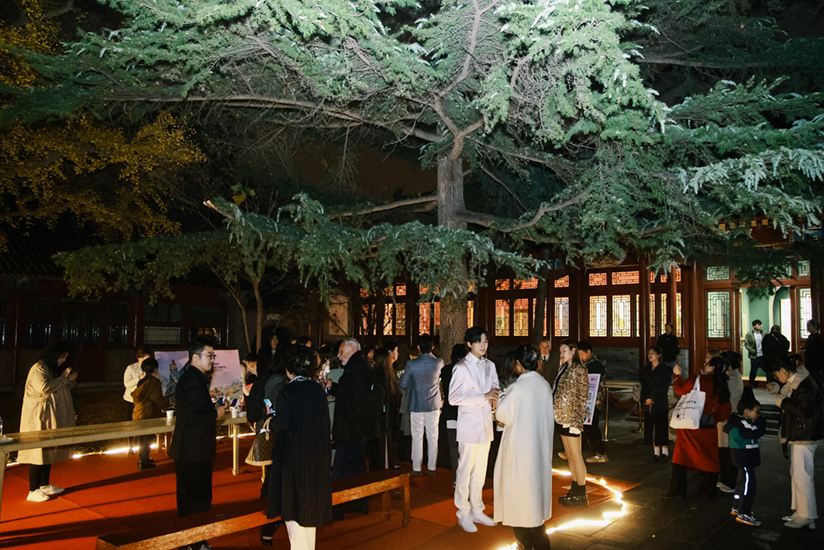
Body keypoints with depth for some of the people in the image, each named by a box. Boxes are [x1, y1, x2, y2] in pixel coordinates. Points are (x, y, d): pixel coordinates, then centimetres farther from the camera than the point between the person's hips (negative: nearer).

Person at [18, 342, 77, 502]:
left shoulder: (54, 369, 14)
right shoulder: (38, 369, -13)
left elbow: (60, 390, 20)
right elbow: (44, 388, -27)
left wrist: (71, 380, 2)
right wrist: (63, 377, -17)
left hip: (51, 418, 9)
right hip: (39, 418, -9)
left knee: (49, 451, 13)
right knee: (38, 452, -7)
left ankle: (45, 485, 22)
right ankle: (33, 491, -2)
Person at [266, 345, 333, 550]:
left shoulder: (287, 392, -16)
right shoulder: (318, 389, 1)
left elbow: (280, 423, -17)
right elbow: (324, 420, 6)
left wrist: (271, 416, 4)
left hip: (294, 454, -6)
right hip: (317, 454, 6)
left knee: (294, 503, 6)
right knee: (310, 501, 18)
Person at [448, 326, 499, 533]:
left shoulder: (490, 365, 10)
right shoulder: (461, 367, -10)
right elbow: (453, 397, -16)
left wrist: (495, 394, -5)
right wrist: (483, 397, -21)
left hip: (486, 423, 6)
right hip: (469, 424, -6)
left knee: (480, 470, 14)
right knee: (465, 469, -1)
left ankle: (477, 510, 26)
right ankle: (463, 514, 12)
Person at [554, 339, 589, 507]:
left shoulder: (578, 369, -11)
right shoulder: (563, 368, 14)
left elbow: (582, 396, -14)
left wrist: (578, 418, -18)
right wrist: (556, 414, 14)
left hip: (572, 417, -9)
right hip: (561, 417, 9)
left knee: (575, 455, -2)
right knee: (569, 455, 14)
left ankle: (581, 495, 6)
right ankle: (575, 489, 23)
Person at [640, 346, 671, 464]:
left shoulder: (665, 369, -3)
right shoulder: (645, 369, 13)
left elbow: (663, 388, -8)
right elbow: (644, 386, 11)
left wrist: (652, 399, -11)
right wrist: (646, 399, -4)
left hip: (661, 404, -5)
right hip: (648, 404, 5)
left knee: (662, 427, -4)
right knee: (651, 428, 4)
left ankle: (665, 453, 5)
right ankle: (656, 453, 10)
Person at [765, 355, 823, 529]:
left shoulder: (804, 384, -23)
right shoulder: (794, 382, 9)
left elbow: (805, 409, -30)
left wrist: (782, 402, -19)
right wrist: (778, 391, 9)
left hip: (804, 438, -11)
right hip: (797, 436, 11)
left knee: (802, 476, -4)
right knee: (796, 474, 18)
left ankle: (807, 516, 5)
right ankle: (800, 511, 28)